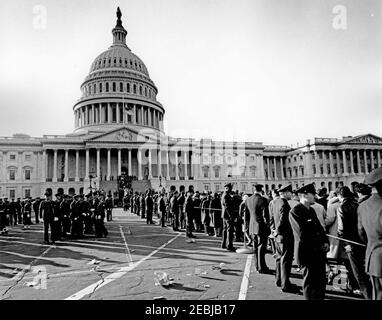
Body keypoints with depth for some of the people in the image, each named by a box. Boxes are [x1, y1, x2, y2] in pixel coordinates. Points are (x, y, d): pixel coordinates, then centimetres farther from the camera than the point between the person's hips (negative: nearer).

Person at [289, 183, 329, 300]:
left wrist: (325, 242, 0)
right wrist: (319, 246, -12)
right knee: (310, 283, 5)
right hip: (307, 253, -8)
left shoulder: (311, 210, 14)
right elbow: (302, 235, -20)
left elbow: (319, 228, 16)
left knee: (321, 281, 17)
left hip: (319, 252, 8)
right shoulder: (295, 211, -16)